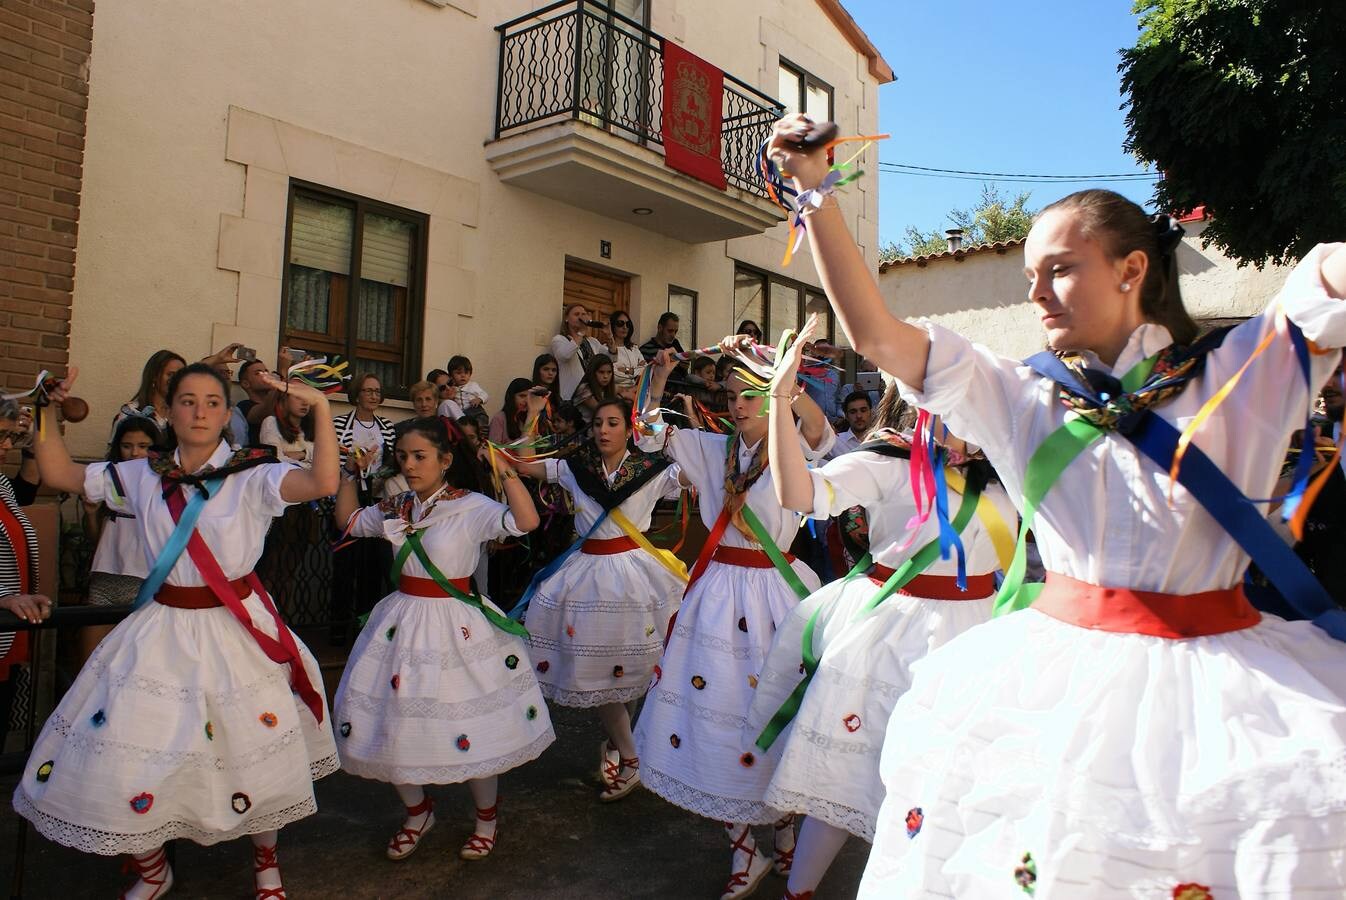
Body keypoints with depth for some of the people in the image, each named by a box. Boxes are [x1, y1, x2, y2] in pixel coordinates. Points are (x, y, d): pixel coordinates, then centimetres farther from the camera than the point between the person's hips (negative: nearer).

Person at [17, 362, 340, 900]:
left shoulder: (253, 476, -11)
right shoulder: (143, 477, 4)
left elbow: (323, 482, -28)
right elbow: (58, 474, 10)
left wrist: (321, 406, -32)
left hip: (236, 631, -3)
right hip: (162, 635, 3)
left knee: (254, 754, 8)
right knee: (127, 755, 6)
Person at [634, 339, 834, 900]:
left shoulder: (792, 450, -4)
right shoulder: (715, 449, 11)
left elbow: (819, 432, -27)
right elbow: (651, 434, 10)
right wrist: (660, 376, -3)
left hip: (772, 590, -4)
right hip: (719, 588, 5)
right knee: (715, 708, 5)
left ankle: (786, 839, 31)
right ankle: (744, 854, 23)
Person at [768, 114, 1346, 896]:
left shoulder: (1241, 376, 2)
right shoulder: (1028, 401, 4)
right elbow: (875, 334, -1)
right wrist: (817, 194, -4)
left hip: (1216, 673, -1)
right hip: (1060, 670, 1)